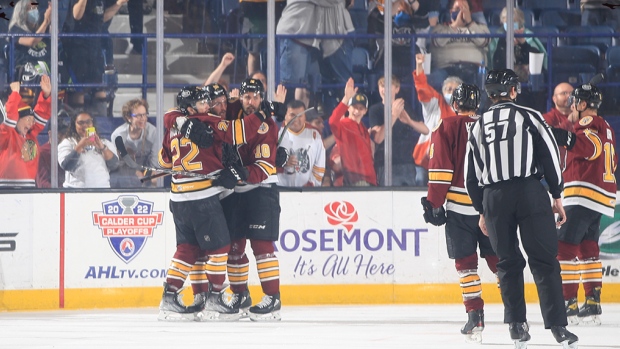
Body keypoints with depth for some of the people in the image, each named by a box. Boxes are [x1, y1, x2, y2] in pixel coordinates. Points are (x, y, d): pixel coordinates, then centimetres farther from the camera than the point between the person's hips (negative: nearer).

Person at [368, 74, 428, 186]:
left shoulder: (405, 108, 14)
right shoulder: (375, 110, 2)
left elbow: (425, 130, 6)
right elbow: (378, 138, -14)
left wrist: (409, 121, -13)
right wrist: (394, 115, -19)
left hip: (408, 164, 4)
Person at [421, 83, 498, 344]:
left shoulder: (447, 128, -2)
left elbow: (441, 168, -8)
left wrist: (434, 203, -4)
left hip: (460, 205, -3)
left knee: (465, 262, 4)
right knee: (498, 260, 10)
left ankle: (475, 316, -4)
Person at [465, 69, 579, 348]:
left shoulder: (478, 127, 15)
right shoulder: (528, 117, 4)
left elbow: (471, 175, 16)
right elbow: (549, 155, -2)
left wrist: (482, 211, 24)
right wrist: (557, 196, 4)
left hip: (494, 198, 3)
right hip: (529, 192, -3)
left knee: (508, 262, 13)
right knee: (544, 260, -3)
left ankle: (517, 326, 11)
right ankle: (557, 326, -10)